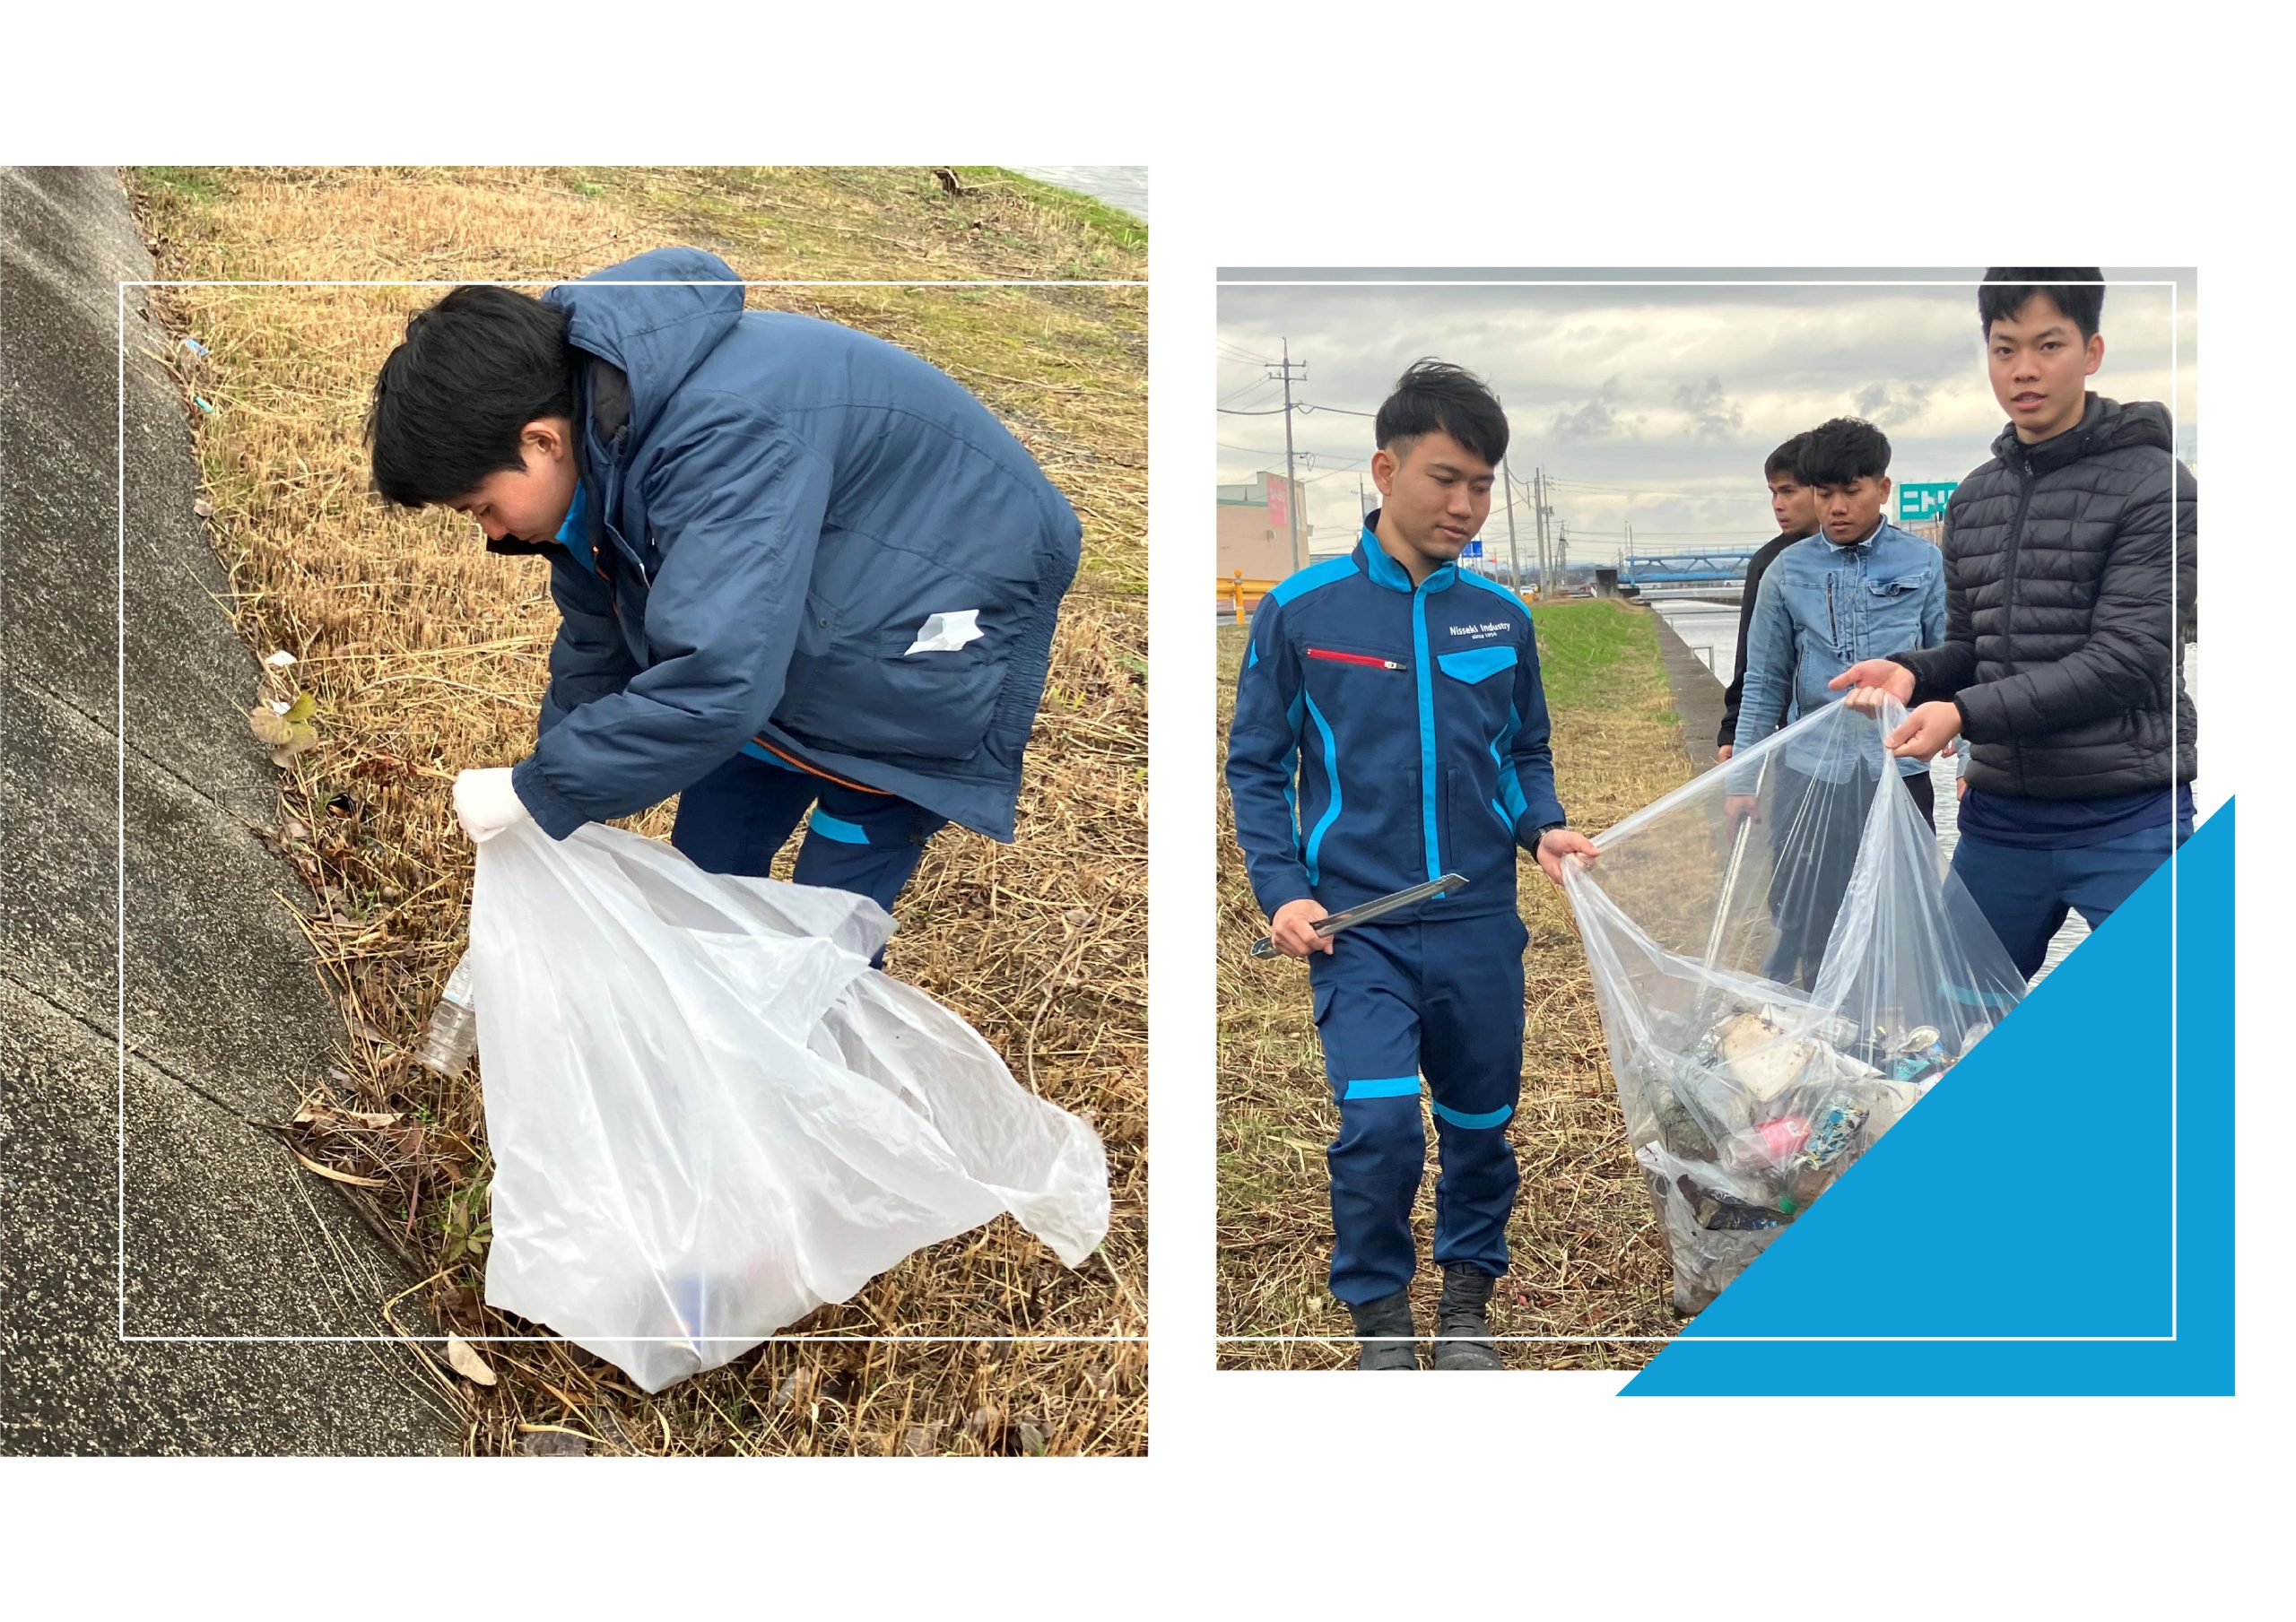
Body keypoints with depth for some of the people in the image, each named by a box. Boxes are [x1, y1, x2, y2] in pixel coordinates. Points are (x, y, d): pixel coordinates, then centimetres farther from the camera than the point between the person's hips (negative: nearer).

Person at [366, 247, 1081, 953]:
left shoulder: (723, 440, -39)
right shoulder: (589, 422, -8)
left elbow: (712, 684, -44)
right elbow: (595, 642, 6)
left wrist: (537, 794, -32)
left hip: (927, 638, -9)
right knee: (707, 871, 12)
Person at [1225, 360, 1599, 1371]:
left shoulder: (1501, 616, 4)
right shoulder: (1301, 610, -4)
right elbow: (1256, 765, 1)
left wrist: (1543, 828, -4)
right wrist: (1281, 890, -9)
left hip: (1482, 923, 3)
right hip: (1359, 925, -3)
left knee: (1481, 1125, 12)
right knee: (1380, 1123, -15)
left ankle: (1466, 1303, 35)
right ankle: (1379, 1316, 9)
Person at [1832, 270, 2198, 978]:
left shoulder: (2151, 483, -7)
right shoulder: (1973, 500, 11)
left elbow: (2127, 658, -15)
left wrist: (1965, 714, -22)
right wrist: (1912, 672, -8)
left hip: (2126, 820, -5)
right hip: (1999, 818, 6)